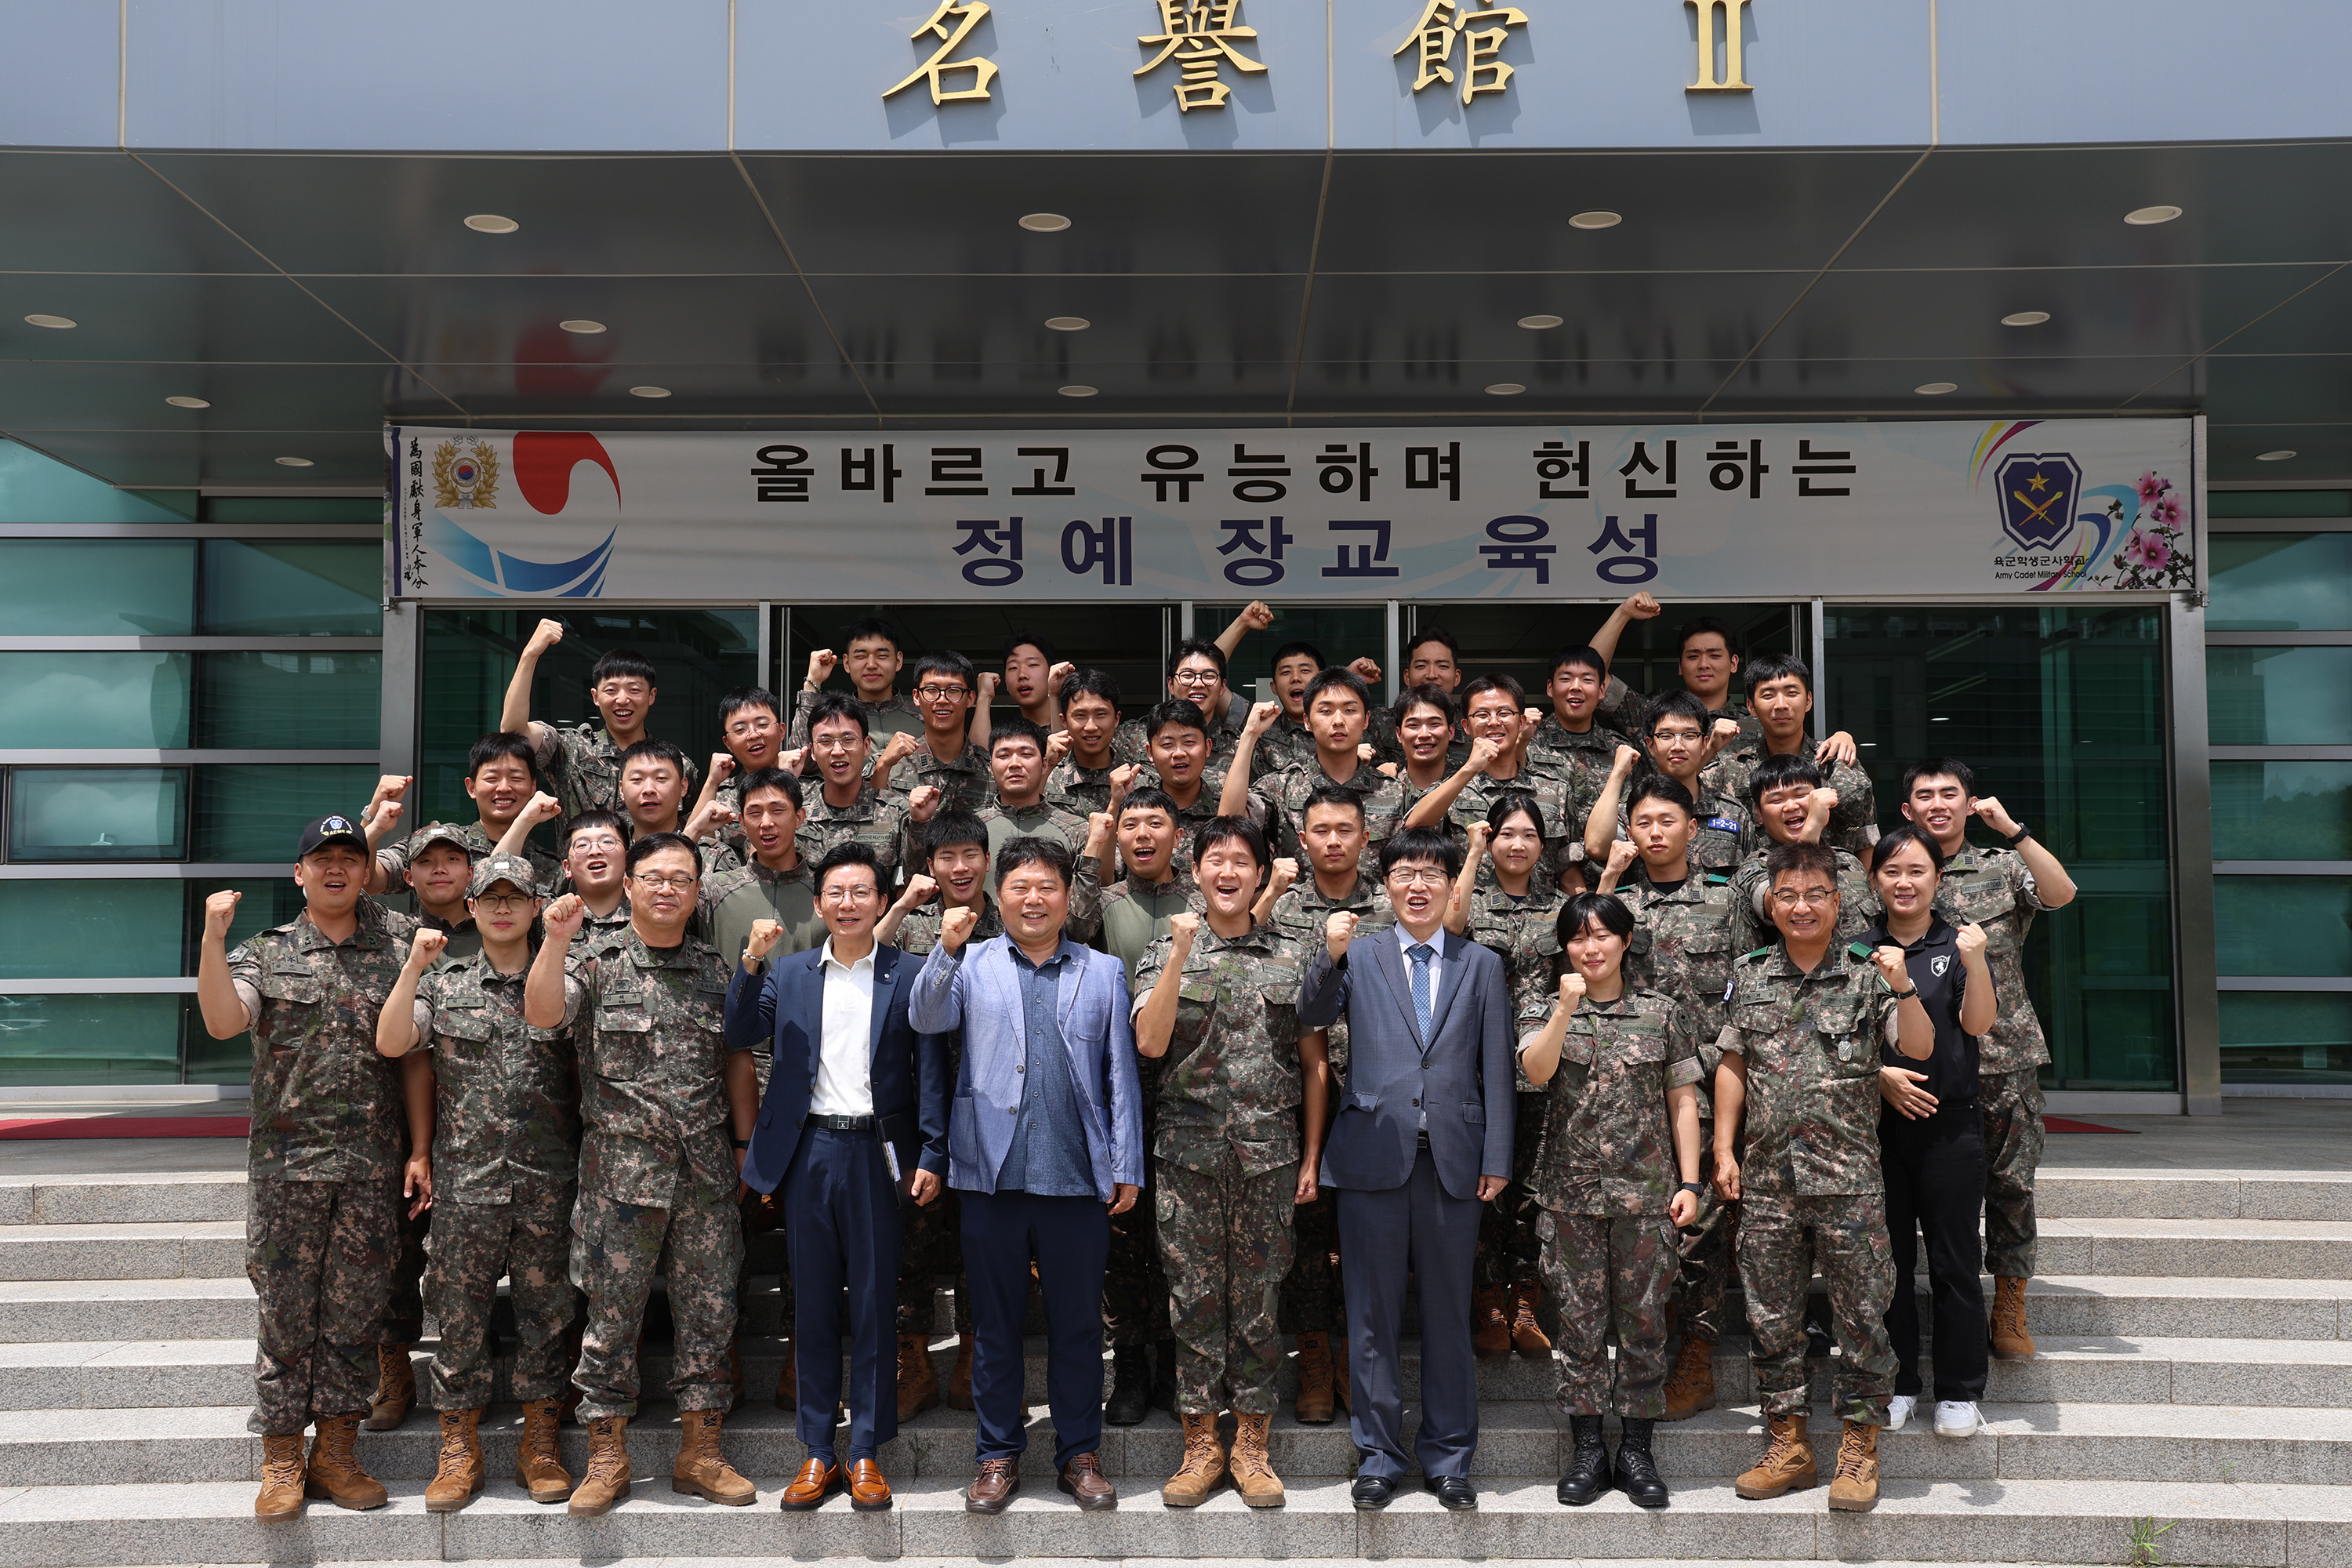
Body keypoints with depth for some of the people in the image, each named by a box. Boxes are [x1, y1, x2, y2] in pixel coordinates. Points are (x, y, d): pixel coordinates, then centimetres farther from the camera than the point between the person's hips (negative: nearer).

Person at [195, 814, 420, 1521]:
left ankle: (336, 1453, 15)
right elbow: (222, 1021, -9)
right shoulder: (264, 953, 8)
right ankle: (281, 1458, 12)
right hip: (285, 1162, -1)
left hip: (371, 1168, 1)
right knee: (285, 1311, 2)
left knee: (354, 1313, 5)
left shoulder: (400, 946, 10)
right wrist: (213, 937, -18)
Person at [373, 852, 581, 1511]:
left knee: (545, 1310, 5)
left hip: (549, 1180, 0)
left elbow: (586, 1074, 12)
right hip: (466, 1178, 0)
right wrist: (415, 967, -10)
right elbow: (391, 1042, -5)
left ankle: (539, 1446, 16)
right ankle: (459, 1451, 16)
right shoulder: (444, 982, 9)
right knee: (461, 1313, 4)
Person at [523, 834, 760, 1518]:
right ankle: (607, 1457, 17)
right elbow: (541, 1014, -16)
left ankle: (700, 1453, 18)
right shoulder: (597, 962, 1)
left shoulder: (716, 968, 9)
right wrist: (556, 939, -28)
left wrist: (748, 1144, 10)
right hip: (621, 1167, -3)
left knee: (709, 1309, 6)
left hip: (706, 1170, 3)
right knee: (612, 1312, 4)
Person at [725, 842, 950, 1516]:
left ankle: (866, 1453, 14)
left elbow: (930, 1070, -1)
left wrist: (932, 1155, -8)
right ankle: (818, 1453, 18)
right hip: (809, 1151, 2)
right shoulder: (790, 973, 10)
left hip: (878, 1151, -2)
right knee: (814, 1303, 9)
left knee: (873, 1304, 4)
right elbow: (742, 1035, 2)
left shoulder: (908, 976, 1)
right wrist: (751, 961, -9)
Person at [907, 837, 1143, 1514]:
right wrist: (947, 949, -23)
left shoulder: (1103, 973, 10)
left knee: (1079, 1324, 8)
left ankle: (1080, 1454, 20)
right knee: (996, 1323, 9)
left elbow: (1121, 1074, 8)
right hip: (994, 1174, 0)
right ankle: (998, 1455, 21)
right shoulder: (972, 964, 8)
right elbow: (927, 1019, -9)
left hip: (1078, 1175, 0)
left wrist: (1127, 1165, 3)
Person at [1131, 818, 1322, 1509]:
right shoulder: (1165, 953, 4)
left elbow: (1314, 1064, 9)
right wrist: (1183, 952, -18)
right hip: (1189, 1153, 0)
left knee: (1258, 1302, 6)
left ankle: (1252, 1447, 17)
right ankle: (1200, 1446, 16)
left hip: (1268, 1154, 1)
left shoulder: (1290, 960, 7)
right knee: (1194, 1299, 5)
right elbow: (1150, 1042, -12)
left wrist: (1312, 1155, 4)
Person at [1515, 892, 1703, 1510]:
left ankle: (1636, 1451, 15)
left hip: (1646, 1192, 0)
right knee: (1580, 1321, 4)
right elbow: (1536, 1070, -16)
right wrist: (1567, 1007, -22)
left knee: (1645, 1320, 4)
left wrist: (1689, 1182, 0)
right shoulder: (1545, 1013, 5)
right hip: (1571, 1194, 0)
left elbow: (1683, 1103, 5)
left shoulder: (1663, 1014, 5)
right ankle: (1588, 1451, 15)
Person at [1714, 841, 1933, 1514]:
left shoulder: (1868, 972, 0)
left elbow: (1920, 1048, -11)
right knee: (1771, 1316, 8)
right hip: (1768, 1178, 3)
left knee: (1861, 1313, 1)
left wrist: (1901, 987, -26)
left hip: (1849, 1177, -3)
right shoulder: (1749, 975, 9)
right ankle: (1788, 1446, 20)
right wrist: (1724, 1149, 9)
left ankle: (1859, 1448, 14)